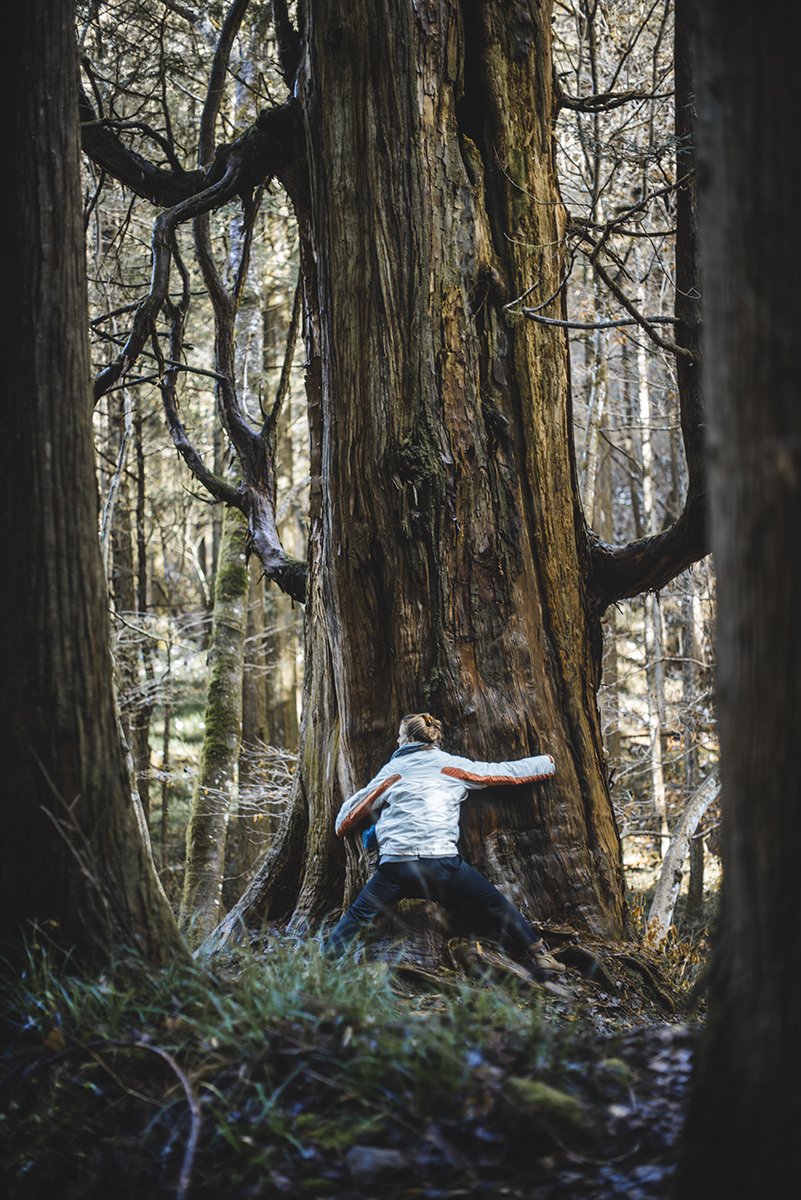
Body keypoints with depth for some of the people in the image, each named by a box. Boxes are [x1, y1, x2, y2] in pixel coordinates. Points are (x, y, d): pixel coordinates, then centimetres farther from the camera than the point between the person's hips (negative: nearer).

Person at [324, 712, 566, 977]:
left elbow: (357, 805, 25)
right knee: (494, 903, 12)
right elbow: (507, 772, 19)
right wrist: (547, 763, 33)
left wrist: (342, 827, 46)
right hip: (441, 862, 0)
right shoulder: (452, 765, 13)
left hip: (394, 864, 1)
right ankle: (540, 957, 10)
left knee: (357, 916, 11)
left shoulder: (391, 770, 16)